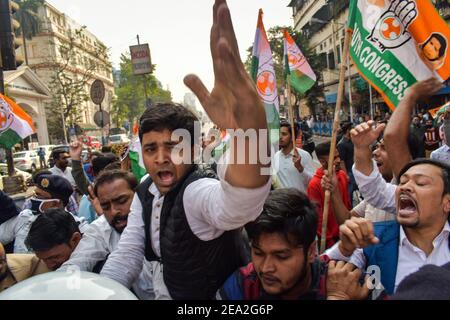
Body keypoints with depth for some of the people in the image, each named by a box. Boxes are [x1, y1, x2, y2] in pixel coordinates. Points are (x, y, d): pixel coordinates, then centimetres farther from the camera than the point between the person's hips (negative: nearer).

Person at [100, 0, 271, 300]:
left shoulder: (199, 190, -28)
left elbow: (236, 207, -51)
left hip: (211, 300, -5)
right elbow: (127, 257, 3)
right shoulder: (145, 194, -3)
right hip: (161, 294, 6)